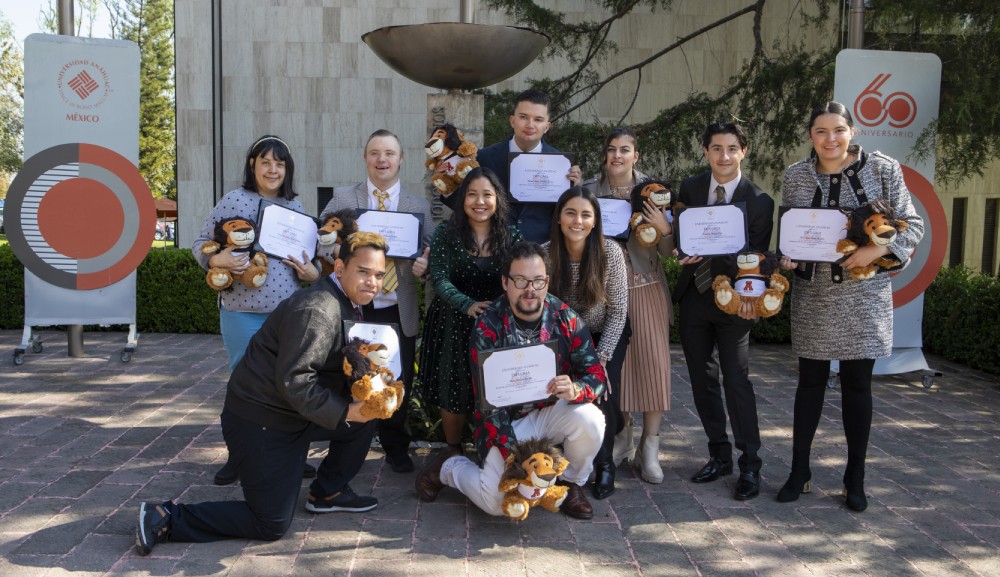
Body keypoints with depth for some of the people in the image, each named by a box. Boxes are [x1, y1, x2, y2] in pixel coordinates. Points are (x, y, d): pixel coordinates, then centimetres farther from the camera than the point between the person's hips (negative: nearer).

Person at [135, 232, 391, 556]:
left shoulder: (347, 305, 7)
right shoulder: (316, 311, -25)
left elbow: (337, 370, 14)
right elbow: (293, 381, -29)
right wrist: (345, 412, -24)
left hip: (292, 412, 10)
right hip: (261, 422, -10)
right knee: (272, 525, -3)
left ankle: (328, 492, 26)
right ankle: (166, 519, 2)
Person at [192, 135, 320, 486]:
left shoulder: (295, 206, 9)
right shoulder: (234, 200, -3)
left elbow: (309, 256, 16)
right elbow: (200, 244, 1)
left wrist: (313, 273, -4)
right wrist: (217, 260, -19)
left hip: (289, 311, 3)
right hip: (243, 312, -3)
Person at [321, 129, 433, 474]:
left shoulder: (419, 207, 7)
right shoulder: (343, 199, 5)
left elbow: (429, 256, 6)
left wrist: (424, 266, -16)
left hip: (399, 312, 1)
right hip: (354, 309, -1)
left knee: (399, 385, 7)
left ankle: (396, 449, 27)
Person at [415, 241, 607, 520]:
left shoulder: (565, 318, -10)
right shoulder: (488, 326, -17)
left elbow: (596, 374, -10)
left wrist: (575, 389, -36)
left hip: (552, 412, 3)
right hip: (506, 421, -3)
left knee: (590, 420, -28)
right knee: (497, 502, -17)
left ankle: (570, 482, 3)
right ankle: (447, 466, 15)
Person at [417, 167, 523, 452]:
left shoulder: (512, 236, 0)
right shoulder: (447, 233, -4)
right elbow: (440, 279, -11)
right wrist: (468, 305, -26)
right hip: (454, 324, -1)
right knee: (453, 395, 9)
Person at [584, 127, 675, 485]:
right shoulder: (589, 190, 3)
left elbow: (668, 251, 3)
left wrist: (664, 228, -18)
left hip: (645, 286, 0)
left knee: (653, 362, -4)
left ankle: (649, 447, 7)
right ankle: (622, 435, 22)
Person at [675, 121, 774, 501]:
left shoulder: (759, 201, -8)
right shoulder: (690, 188, 3)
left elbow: (757, 256, -7)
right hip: (694, 296, 4)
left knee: (737, 380, -5)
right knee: (702, 380, 10)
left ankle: (750, 465, 6)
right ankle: (720, 455, 23)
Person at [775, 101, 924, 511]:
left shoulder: (882, 169, -3)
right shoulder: (795, 176, 3)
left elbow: (912, 225, -2)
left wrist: (877, 250, -19)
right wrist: (786, 257, -10)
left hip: (863, 293, -1)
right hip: (812, 293, 2)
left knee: (857, 383, 6)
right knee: (810, 381, 9)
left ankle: (855, 477, 20)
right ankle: (799, 471, 21)